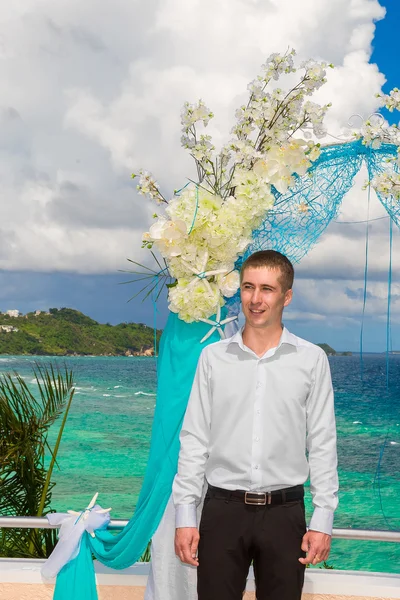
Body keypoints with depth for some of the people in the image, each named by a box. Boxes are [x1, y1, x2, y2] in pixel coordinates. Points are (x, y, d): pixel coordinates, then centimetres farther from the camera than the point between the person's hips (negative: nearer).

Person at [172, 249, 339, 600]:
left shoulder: (312, 360, 0)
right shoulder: (213, 357, 3)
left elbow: (323, 443, 1)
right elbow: (194, 439, 4)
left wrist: (323, 519, -2)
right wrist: (185, 516, 1)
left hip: (284, 511, 0)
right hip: (223, 508, 1)